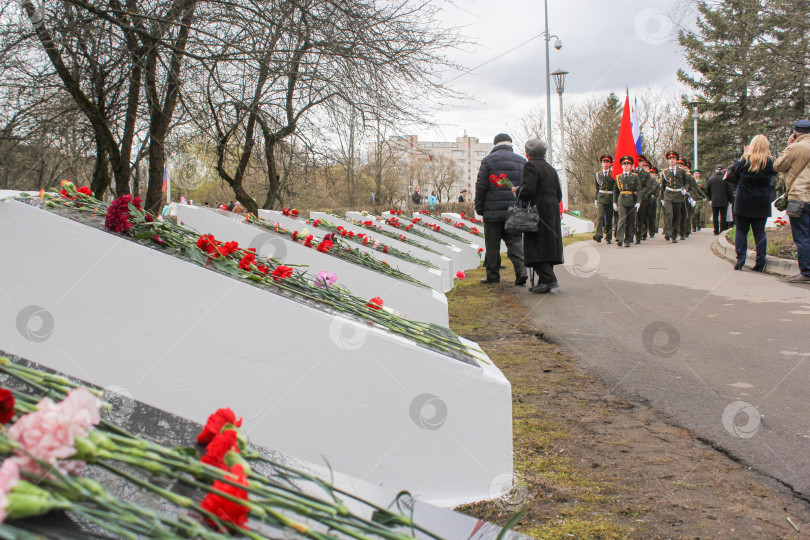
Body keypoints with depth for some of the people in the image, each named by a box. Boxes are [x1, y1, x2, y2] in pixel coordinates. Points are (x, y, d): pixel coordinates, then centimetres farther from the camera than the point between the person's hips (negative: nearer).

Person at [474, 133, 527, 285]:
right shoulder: (522, 161, 11)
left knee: (492, 244, 4)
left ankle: (493, 275, 8)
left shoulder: (488, 160, 0)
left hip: (493, 211, -3)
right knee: (515, 242, 6)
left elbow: (481, 187, -3)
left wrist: (479, 208, 5)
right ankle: (521, 271, -10)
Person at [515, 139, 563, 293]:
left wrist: (516, 190, -1)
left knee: (536, 247, -7)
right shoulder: (551, 169, 16)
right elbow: (558, 194, 16)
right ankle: (544, 281, 11)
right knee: (548, 245, 9)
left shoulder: (531, 166, -9)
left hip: (538, 211, -8)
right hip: (552, 212, 8)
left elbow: (528, 189, -19)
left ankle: (548, 279, -15)